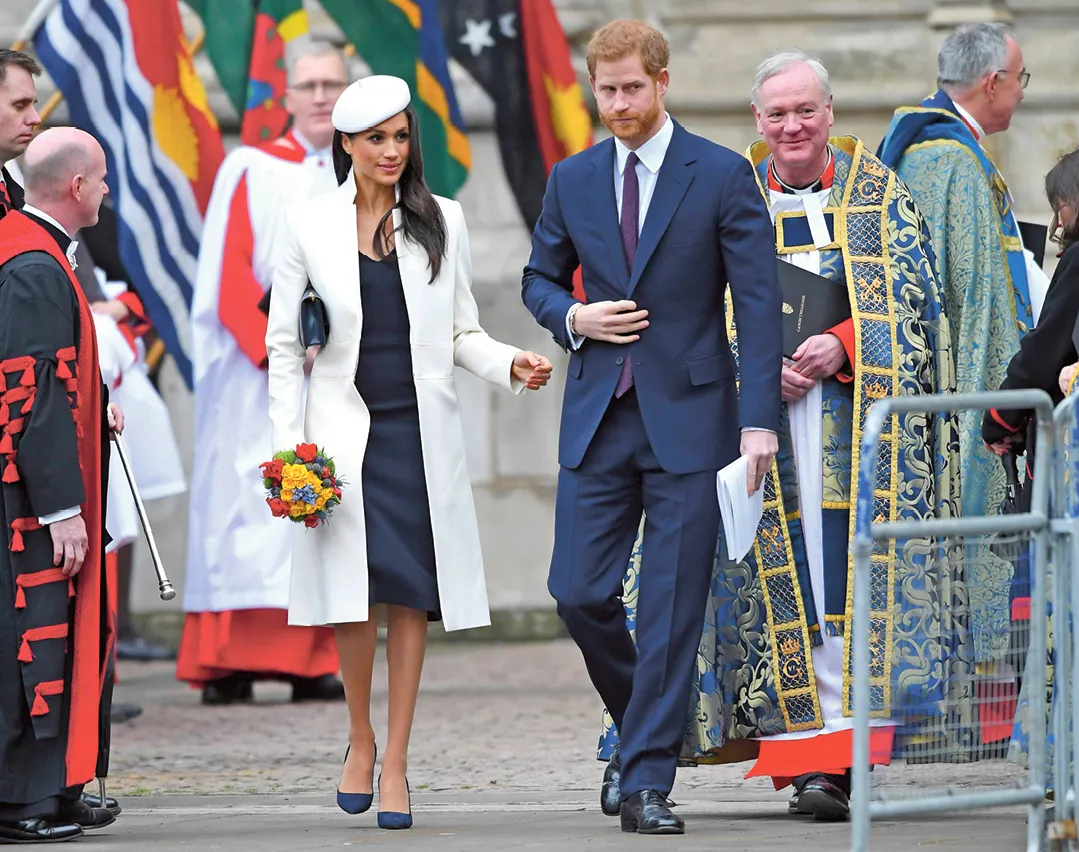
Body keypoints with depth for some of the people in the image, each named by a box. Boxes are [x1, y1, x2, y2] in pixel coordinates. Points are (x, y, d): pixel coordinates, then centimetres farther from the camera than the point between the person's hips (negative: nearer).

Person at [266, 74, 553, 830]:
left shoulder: (441, 222, 7)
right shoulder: (310, 226, 3)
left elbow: (461, 333, 12)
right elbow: (284, 345, 6)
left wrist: (511, 365, -8)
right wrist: (289, 446, -1)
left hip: (421, 428, 1)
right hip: (346, 426, -1)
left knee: (411, 596, -2)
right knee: (354, 592, -9)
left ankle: (395, 761, 6)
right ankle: (361, 737, 13)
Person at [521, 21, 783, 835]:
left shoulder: (723, 176, -4)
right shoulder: (572, 180, 8)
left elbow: (760, 304, -6)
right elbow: (540, 277, 20)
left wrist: (760, 420, -15)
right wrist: (573, 317, -4)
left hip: (688, 419, -3)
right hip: (597, 419, 4)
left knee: (672, 606, -4)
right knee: (580, 593, -1)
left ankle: (647, 782, -1)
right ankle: (644, 726, 24)